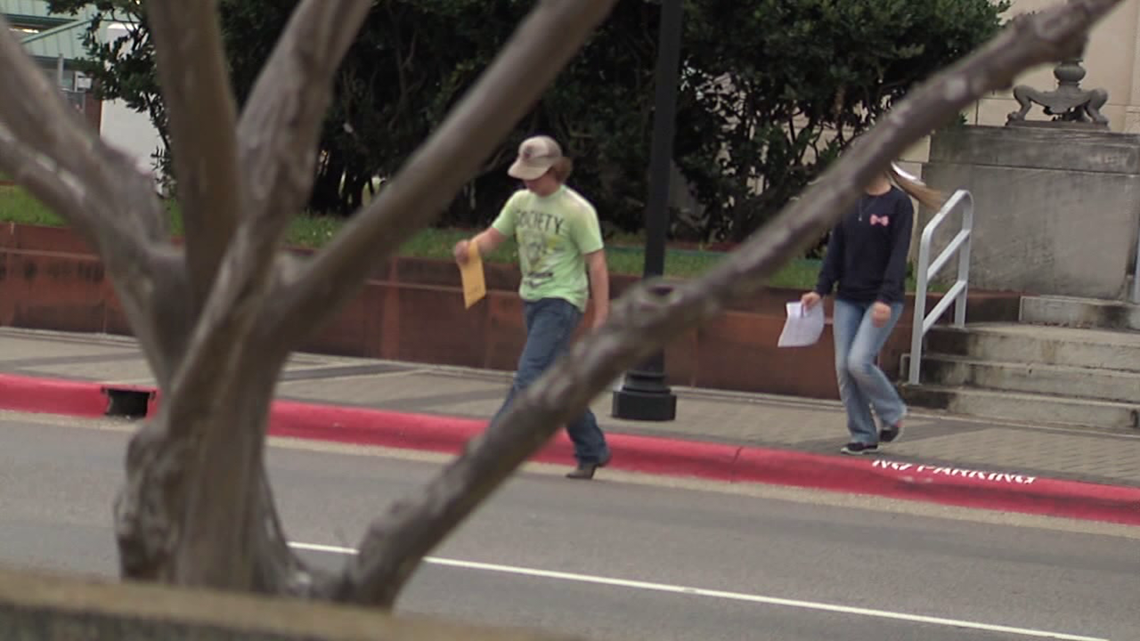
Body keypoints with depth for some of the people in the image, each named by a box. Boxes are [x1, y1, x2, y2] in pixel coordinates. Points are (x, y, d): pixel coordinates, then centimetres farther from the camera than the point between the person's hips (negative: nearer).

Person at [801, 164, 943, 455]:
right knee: (843, 367, -1)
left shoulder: (898, 203, -7)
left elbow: (898, 256, -13)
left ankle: (893, 414, 8)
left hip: (883, 302, -6)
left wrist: (886, 299, -22)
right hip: (848, 299, 6)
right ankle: (863, 436, 9)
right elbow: (835, 249, 11)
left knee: (859, 362, -16)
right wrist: (820, 290, 2)